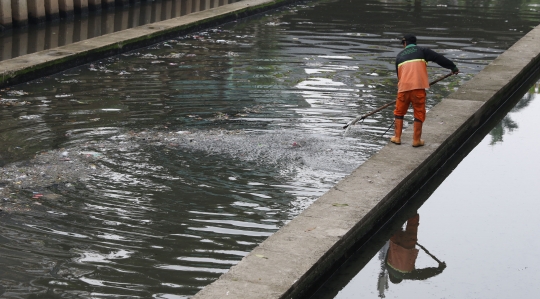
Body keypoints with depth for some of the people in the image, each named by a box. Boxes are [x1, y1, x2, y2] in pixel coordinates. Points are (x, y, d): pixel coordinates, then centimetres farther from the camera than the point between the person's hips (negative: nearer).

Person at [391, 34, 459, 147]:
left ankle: (397, 137, 17)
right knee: (419, 113, 7)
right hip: (418, 87, -2)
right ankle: (416, 140, 8)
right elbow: (438, 58, 5)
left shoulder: (400, 55, 21)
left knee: (399, 112, 17)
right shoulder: (421, 50, 11)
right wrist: (453, 67, 12)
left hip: (403, 88, 3)